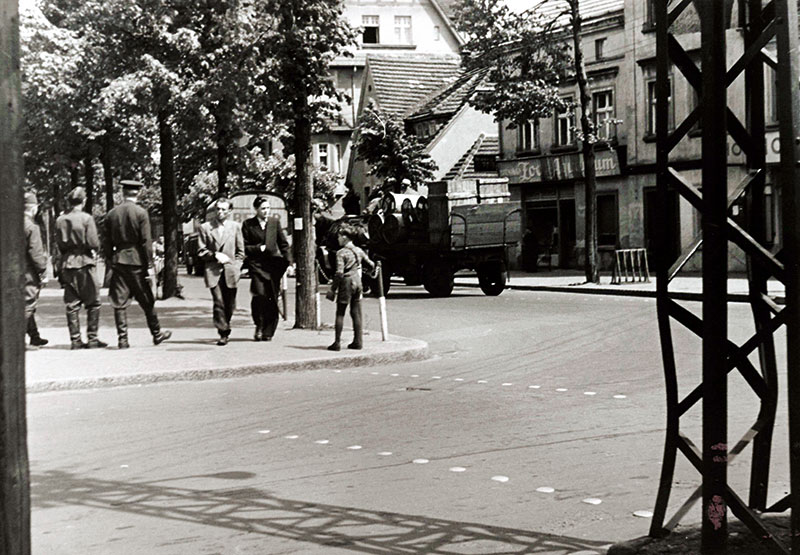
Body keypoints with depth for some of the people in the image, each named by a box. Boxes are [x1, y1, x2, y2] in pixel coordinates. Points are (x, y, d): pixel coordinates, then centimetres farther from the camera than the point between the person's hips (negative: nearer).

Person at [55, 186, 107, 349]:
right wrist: (96, 249, 8)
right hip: (83, 263, -5)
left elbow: (59, 243, 8)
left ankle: (75, 339, 7)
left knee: (72, 304, 7)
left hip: (66, 264, 5)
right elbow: (93, 243, -12)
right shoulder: (86, 218, -9)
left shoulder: (60, 220, 6)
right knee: (93, 302, 4)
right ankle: (92, 338, 1)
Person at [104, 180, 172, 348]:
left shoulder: (111, 214, 4)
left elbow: (108, 241, 7)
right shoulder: (141, 213, -8)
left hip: (118, 260, 3)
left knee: (119, 302, 4)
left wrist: (109, 262, 14)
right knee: (147, 301, 8)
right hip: (137, 261, -3)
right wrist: (149, 263, -6)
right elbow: (146, 241, -10)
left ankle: (122, 339, 1)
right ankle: (156, 334, 18)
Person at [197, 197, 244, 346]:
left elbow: (240, 252, 13)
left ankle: (225, 328, 27)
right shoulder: (205, 227, 5)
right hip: (213, 271, -2)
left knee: (230, 305, 6)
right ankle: (223, 333, -10)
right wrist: (215, 255, -10)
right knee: (218, 301, -14)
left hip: (230, 272, 2)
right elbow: (201, 251, 4)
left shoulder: (235, 227, 10)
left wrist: (235, 267, 3)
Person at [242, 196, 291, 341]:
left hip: (274, 264, 2)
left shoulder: (275, 221, 9)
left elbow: (283, 243, 12)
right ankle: (259, 326, 0)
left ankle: (268, 332, 10)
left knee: (272, 298, 1)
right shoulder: (248, 224, 3)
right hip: (256, 264, -2)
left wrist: (288, 262, 6)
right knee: (260, 294, -18)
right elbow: (244, 247, 4)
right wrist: (258, 248, -10)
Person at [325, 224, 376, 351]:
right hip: (357, 282, 6)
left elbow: (339, 273, -17)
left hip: (346, 283, -6)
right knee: (356, 313, 10)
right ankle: (358, 341, 11)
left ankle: (337, 343, 0)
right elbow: (371, 265, 12)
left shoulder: (341, 252, -11)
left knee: (340, 313, 1)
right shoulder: (359, 251, 7)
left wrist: (332, 289, -12)